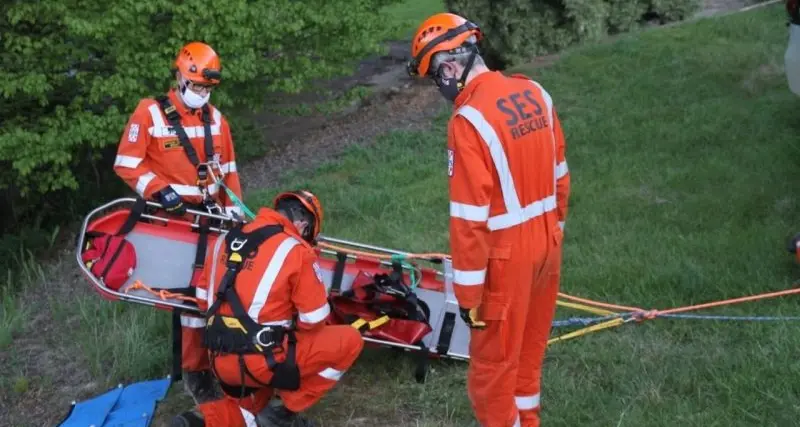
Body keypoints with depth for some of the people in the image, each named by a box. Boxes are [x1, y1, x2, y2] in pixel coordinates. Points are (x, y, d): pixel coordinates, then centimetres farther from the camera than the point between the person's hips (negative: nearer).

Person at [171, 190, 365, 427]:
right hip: (261, 360, -7)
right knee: (350, 340, 5)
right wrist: (291, 330, 17)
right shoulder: (296, 250, -8)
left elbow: (205, 298, 17)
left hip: (221, 361, 7)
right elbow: (315, 321, -5)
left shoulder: (227, 238, 10)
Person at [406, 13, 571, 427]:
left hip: (507, 255, -8)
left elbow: (470, 217, -22)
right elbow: (559, 174, 10)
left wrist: (468, 289, -14)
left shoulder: (468, 120, -24)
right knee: (530, 344, 25)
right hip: (546, 242, 8)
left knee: (493, 360, 10)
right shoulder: (535, 92, -1)